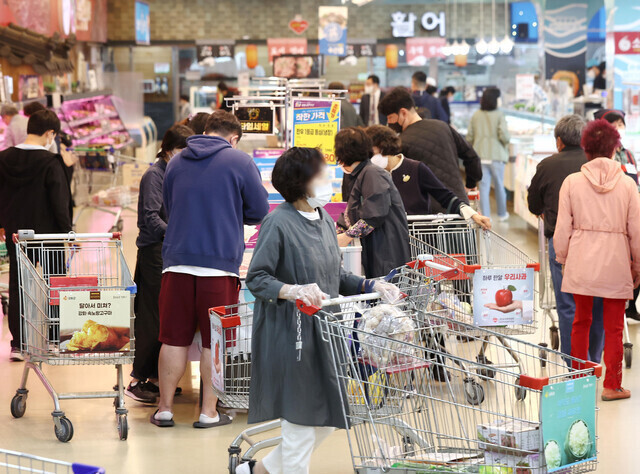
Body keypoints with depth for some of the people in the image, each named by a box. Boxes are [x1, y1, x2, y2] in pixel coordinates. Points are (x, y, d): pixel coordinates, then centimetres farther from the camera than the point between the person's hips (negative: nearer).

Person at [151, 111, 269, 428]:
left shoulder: (176, 162, 13)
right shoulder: (239, 161, 1)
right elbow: (260, 211, 5)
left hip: (177, 261, 3)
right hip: (220, 263, -3)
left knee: (174, 339, 7)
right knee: (214, 342, 4)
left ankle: (164, 409, 12)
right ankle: (209, 412, 7)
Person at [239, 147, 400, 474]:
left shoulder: (324, 221, 12)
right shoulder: (279, 223, -13)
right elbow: (256, 278, -16)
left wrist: (371, 286, 4)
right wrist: (292, 291, -32)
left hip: (322, 330, 9)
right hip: (290, 334, -9)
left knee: (328, 417, 14)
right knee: (301, 417, 0)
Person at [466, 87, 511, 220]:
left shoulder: (476, 115, 2)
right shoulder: (499, 115, -9)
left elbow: (469, 137, 3)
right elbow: (504, 135, -15)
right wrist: (507, 140, 7)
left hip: (480, 156, 2)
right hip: (496, 155, -2)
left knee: (483, 186, 3)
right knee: (499, 185, 13)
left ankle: (485, 216, 0)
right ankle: (502, 214, 27)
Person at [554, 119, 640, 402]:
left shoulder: (572, 182, -3)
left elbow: (563, 228, 0)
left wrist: (562, 259, 12)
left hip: (581, 261, 1)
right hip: (616, 261, -1)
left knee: (581, 320, 15)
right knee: (614, 326, 7)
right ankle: (612, 385, 10)